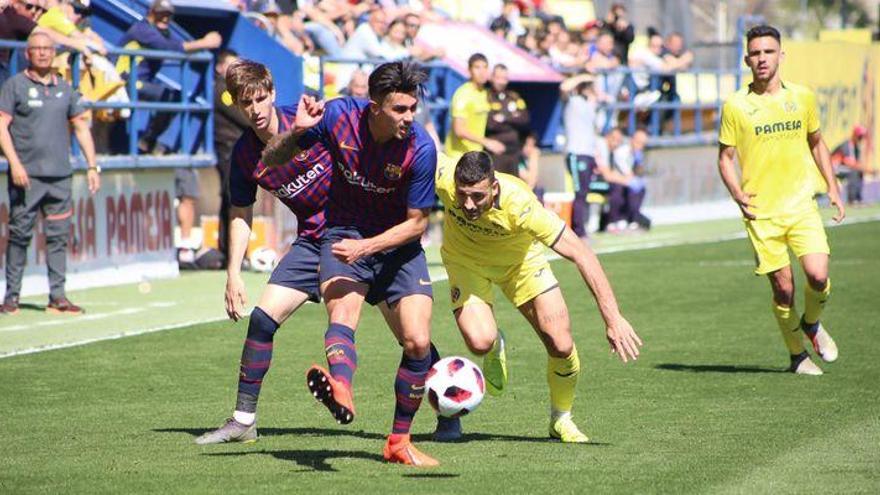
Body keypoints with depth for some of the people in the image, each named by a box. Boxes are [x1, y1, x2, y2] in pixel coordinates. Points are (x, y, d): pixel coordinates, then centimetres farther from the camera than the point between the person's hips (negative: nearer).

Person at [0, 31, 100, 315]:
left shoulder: (64, 89, 15)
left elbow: (81, 127, 19)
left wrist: (92, 166, 12)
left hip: (60, 175, 4)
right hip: (26, 175, -4)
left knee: (59, 236, 2)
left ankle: (57, 297, 5)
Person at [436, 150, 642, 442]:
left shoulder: (519, 204, -40)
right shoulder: (443, 179, -38)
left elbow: (581, 254, -38)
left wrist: (613, 318, -41)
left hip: (519, 260, -1)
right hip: (466, 261, 1)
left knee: (561, 346, -10)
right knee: (480, 342, -24)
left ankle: (561, 419, 19)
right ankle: (495, 347, 15)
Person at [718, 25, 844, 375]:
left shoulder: (802, 97, 6)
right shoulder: (736, 105, -2)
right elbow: (725, 157, 4)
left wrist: (832, 188, 11)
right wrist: (738, 194, -12)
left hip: (801, 205, 2)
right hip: (761, 212, -2)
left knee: (818, 276, -14)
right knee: (783, 288, -2)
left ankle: (812, 323, 18)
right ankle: (797, 355, 19)